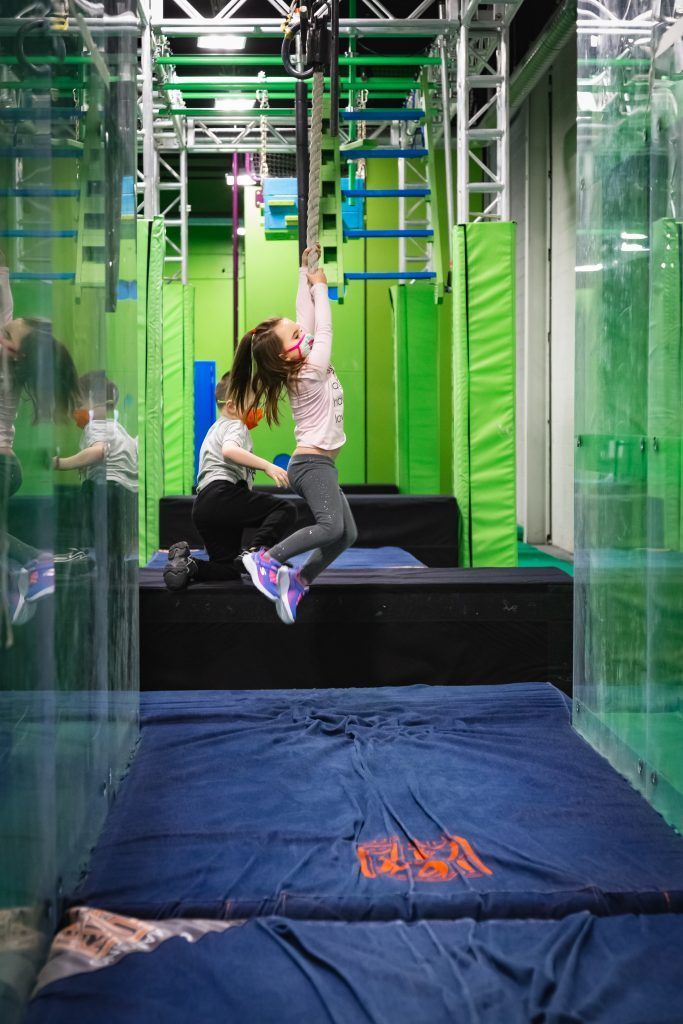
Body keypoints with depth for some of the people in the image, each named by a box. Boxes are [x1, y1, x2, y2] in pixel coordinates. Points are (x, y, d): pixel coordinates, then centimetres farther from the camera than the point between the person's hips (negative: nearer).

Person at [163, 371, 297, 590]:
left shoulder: (215, 429, 33)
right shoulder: (235, 426, 3)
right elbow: (229, 450, -21)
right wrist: (266, 466, -26)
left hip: (201, 506, 9)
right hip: (223, 495, -9)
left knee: (229, 569, 15)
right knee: (286, 510, -16)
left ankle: (186, 562, -7)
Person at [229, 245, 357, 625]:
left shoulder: (300, 367, 7)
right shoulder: (312, 370, -15)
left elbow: (308, 318, 10)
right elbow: (324, 328, -8)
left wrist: (305, 273, 15)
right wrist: (319, 285, 3)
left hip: (318, 464, 9)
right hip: (312, 463, -9)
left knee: (347, 535, 5)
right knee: (331, 526, -26)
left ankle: (298, 581, 4)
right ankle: (267, 558, -14)